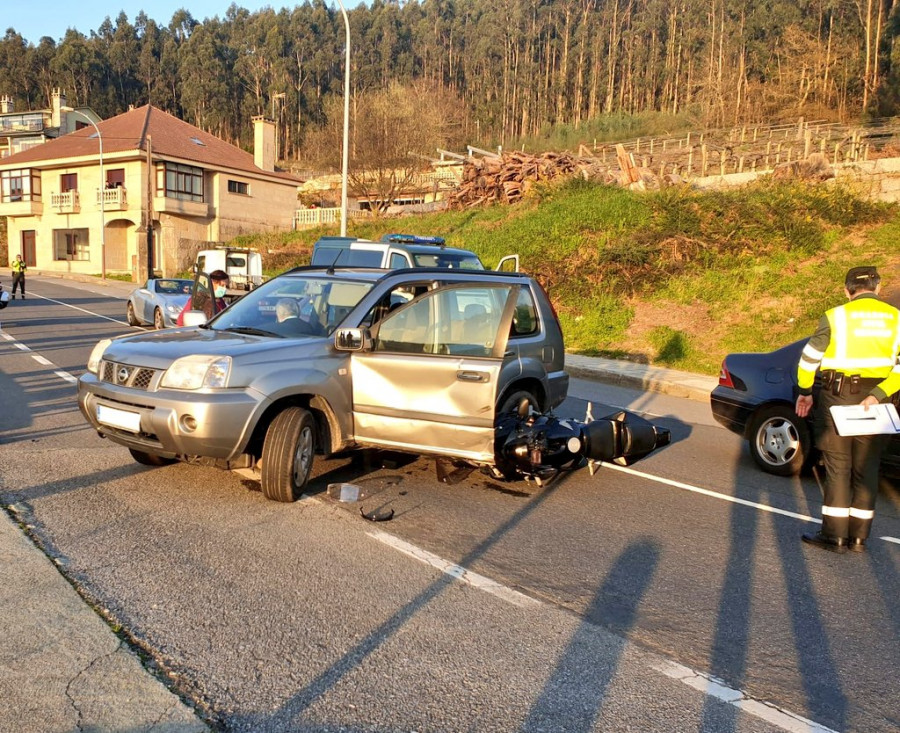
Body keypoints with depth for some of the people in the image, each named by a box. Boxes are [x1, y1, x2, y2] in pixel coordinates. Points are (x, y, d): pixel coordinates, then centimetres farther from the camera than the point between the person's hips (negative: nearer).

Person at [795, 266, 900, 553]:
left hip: (838, 399, -3)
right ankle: (859, 537, 16)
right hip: (874, 403, 3)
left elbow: (809, 358, -4)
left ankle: (834, 535, 6)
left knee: (838, 467, 4)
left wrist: (805, 392, 8)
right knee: (866, 470, 11)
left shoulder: (836, 317, -7)